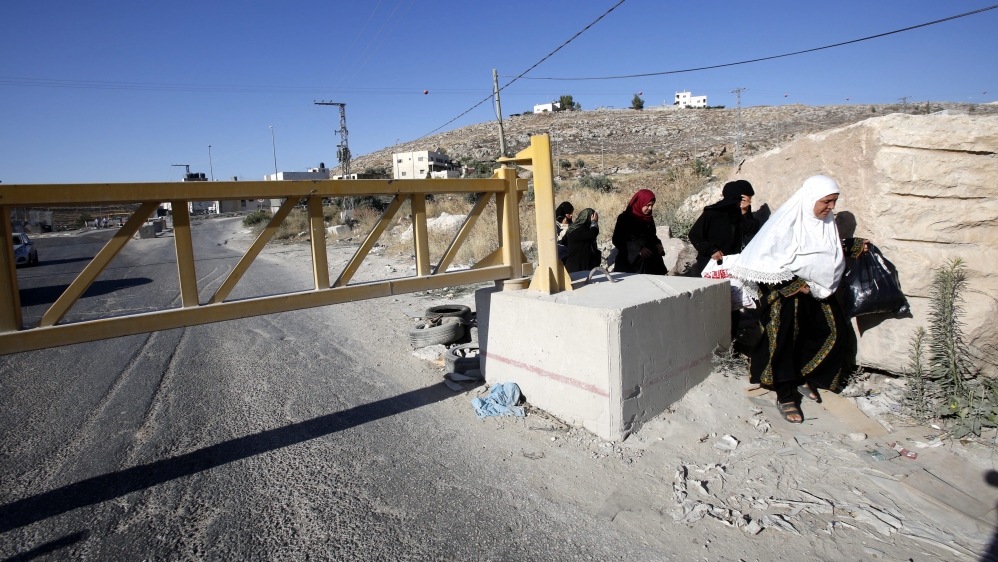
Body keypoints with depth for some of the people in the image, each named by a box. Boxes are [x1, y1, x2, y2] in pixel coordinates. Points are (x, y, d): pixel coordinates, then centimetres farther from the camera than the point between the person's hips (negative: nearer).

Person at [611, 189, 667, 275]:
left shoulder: (649, 218, 11)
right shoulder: (624, 218, -6)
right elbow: (617, 240, -11)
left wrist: (658, 244, -1)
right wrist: (638, 249, -20)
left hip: (650, 261, 5)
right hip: (629, 262, -5)